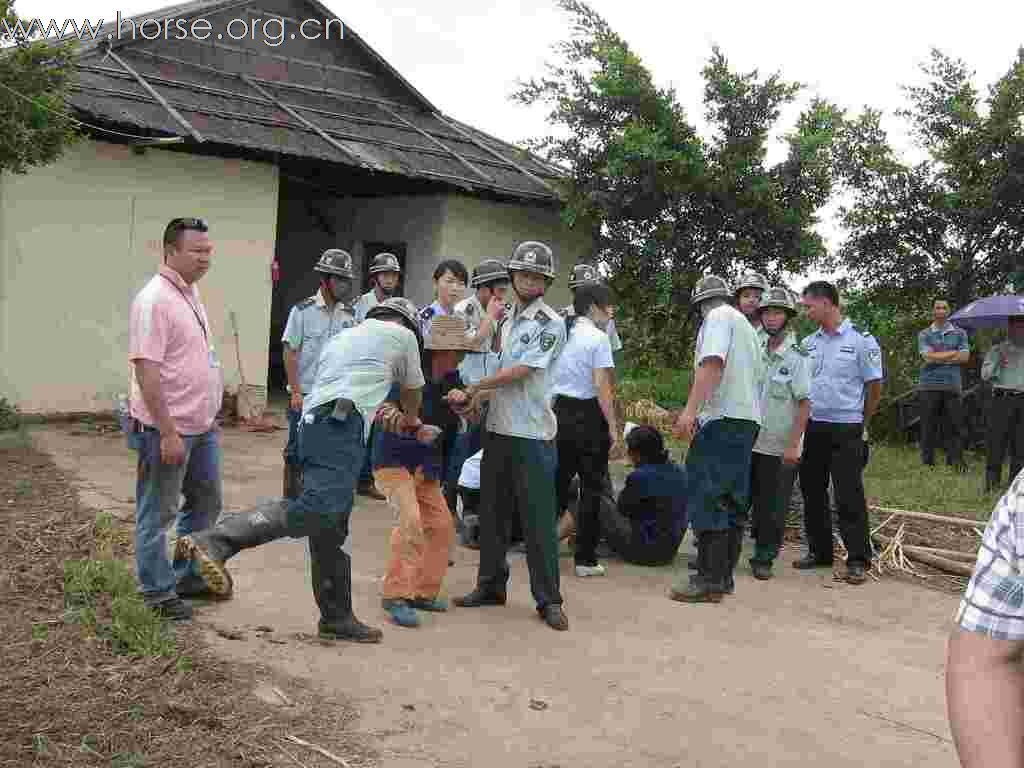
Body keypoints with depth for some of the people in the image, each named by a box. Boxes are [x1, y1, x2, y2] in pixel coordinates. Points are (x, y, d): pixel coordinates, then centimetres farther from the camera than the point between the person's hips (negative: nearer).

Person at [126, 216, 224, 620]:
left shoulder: (191, 293, 11)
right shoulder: (155, 299, -18)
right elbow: (146, 369, -22)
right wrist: (168, 432, -24)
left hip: (202, 426, 10)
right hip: (167, 429, -9)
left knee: (206, 502, 19)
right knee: (158, 513, 5)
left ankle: (187, 575, 33)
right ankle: (158, 591, 18)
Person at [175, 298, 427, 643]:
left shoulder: (341, 337, 35)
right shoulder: (402, 334, 17)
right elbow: (413, 391, 30)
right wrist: (410, 419, 50)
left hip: (312, 421, 9)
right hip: (340, 425, -8)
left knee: (330, 531, 11)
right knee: (317, 510, -23)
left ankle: (337, 617, 16)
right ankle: (212, 543, -33)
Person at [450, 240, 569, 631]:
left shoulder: (550, 324, -8)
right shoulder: (508, 320, 16)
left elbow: (520, 372, -15)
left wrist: (476, 387, -6)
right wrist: (475, 398, 2)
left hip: (532, 435, -7)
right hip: (497, 428, 7)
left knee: (538, 519, -3)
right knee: (493, 513, 14)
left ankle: (548, 599, 7)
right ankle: (491, 585, 27)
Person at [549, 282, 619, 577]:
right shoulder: (598, 338, -10)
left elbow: (549, 382, 12)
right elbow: (602, 387, -16)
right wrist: (613, 427, -12)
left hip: (560, 411, 6)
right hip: (588, 414, -6)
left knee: (558, 483, 14)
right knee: (591, 487, 4)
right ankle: (585, 558, 8)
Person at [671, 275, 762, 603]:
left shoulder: (717, 317, -3)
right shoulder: (746, 324, 24)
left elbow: (712, 363, -18)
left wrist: (690, 410, -25)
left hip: (721, 419, -10)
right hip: (748, 418, 10)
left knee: (706, 499, -9)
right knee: (733, 502, 10)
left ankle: (708, 580, -10)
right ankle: (724, 577, 15)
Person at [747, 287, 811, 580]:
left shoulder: (797, 357, -9)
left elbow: (805, 403, -11)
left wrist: (794, 444, -17)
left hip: (780, 448, -5)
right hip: (751, 443, 5)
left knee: (772, 508, 5)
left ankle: (764, 558, 18)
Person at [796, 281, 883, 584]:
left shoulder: (861, 340, -6)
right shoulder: (808, 343, 9)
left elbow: (874, 386, 0)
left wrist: (861, 423, 7)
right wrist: (803, 421, 11)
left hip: (846, 429, -5)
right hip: (812, 427, 6)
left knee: (849, 496, -4)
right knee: (812, 491, 11)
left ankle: (858, 560, 5)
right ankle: (819, 551, 23)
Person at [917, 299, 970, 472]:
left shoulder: (960, 333, 11)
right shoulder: (924, 334, 6)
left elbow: (965, 357, -2)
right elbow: (928, 357, -10)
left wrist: (938, 357, -6)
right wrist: (953, 353, -4)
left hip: (952, 385, 1)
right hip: (929, 385, -1)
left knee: (955, 425, 0)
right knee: (929, 426, 3)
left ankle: (956, 461, 7)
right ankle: (927, 462, 10)